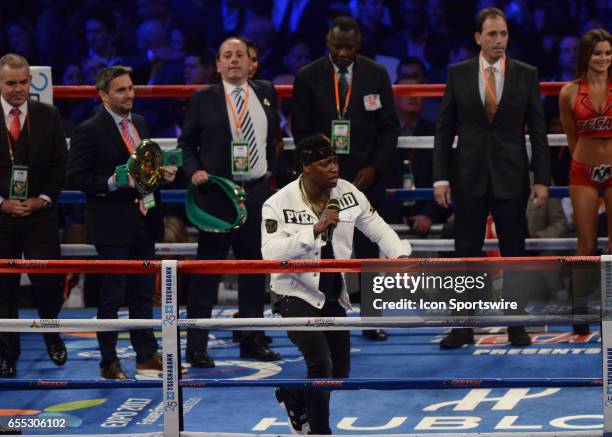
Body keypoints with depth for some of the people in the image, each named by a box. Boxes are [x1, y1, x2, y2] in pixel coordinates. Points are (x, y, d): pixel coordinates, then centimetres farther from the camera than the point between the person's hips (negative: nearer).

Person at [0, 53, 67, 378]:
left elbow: (60, 164, 5)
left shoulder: (48, 116, 5)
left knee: (48, 281, -5)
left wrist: (43, 199, -6)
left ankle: (52, 334, 23)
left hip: (40, 213, 1)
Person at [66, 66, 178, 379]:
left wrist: (162, 172, 3)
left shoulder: (140, 124, 13)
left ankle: (147, 356, 22)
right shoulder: (88, 131, -11)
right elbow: (76, 178, -14)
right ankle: (108, 362, 7)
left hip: (144, 222, 7)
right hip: (112, 226, -7)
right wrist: (113, 182, -23)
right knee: (112, 294, -1)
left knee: (143, 292, 13)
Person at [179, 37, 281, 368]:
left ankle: (252, 340, 20)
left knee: (254, 267, 10)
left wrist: (271, 168, 13)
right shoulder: (203, 100, -1)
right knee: (207, 269, -3)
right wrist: (194, 170, -11)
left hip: (258, 192, 4)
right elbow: (186, 143, 4)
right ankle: (196, 346, 0)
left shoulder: (266, 93, 9)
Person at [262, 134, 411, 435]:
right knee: (321, 363, -21)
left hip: (334, 296, 6)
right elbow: (271, 254, -31)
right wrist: (314, 231, -39)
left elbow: (377, 228, 5)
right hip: (296, 295, -6)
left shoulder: (348, 193, -6)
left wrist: (400, 254, -12)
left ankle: (292, 397, 42)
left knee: (339, 373, 12)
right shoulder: (279, 205, -19)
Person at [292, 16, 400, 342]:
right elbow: (301, 131, 2)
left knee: (368, 250, 1)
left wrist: (374, 168, -7)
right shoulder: (307, 78, 0)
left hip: (366, 176, 1)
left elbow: (389, 127, 4)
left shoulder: (376, 75, 3)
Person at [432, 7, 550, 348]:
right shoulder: (458, 74, 2)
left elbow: (538, 131, 2)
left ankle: (516, 326, 12)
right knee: (466, 255, 3)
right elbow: (444, 130, 3)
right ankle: (463, 327, 8)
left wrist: (542, 179, -4)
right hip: (469, 178, 0)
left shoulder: (526, 75, 1)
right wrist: (441, 178, -3)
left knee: (515, 254, 4)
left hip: (511, 178, 0)